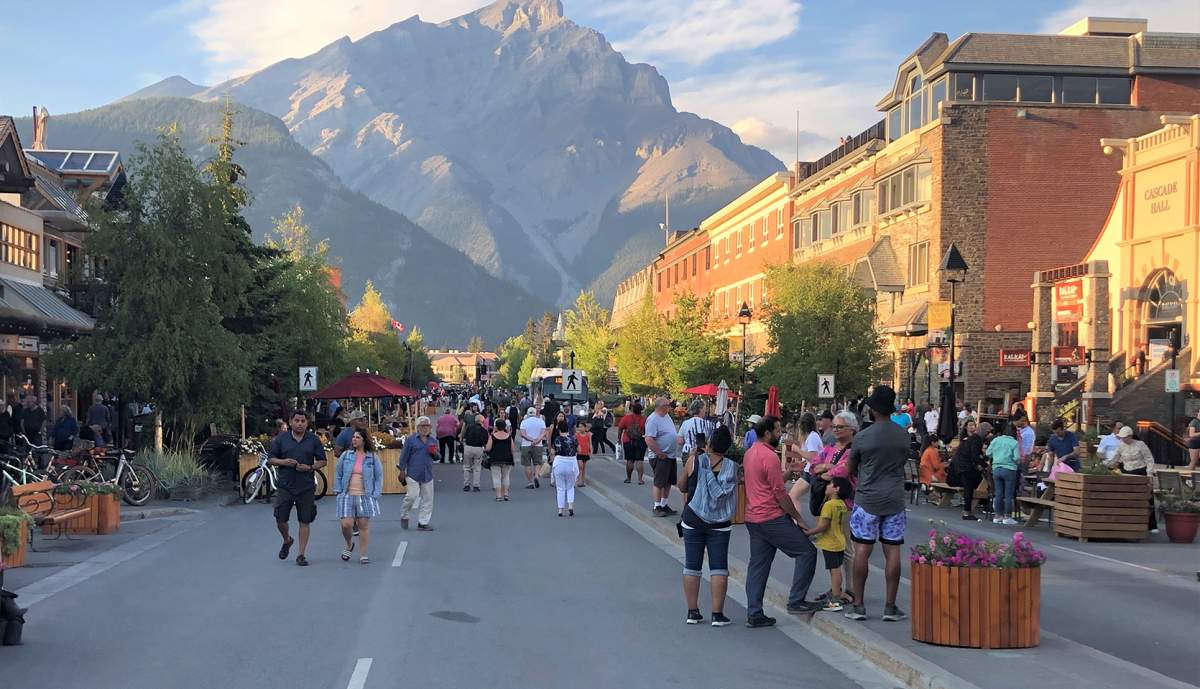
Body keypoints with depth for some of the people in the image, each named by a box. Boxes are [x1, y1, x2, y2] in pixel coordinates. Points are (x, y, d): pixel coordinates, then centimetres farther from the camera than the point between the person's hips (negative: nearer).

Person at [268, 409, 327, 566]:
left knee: (305, 522, 1)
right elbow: (270, 458, 7)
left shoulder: (314, 440, 4)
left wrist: (310, 467, -12)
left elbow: (322, 461, 7)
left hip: (306, 487, 0)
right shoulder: (281, 439, 4)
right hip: (285, 486, 0)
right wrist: (283, 462, -13)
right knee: (280, 520, 0)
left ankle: (301, 555, 10)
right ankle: (287, 541, 31)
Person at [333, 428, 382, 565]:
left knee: (364, 525, 1)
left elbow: (379, 477, 5)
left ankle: (363, 555, 11)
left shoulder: (373, 457, 2)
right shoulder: (346, 455, 6)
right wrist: (338, 491, 4)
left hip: (365, 496, -1)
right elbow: (338, 474, 12)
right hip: (347, 495, 1)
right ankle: (349, 545, 22)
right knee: (346, 524, -8)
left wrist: (376, 494, -3)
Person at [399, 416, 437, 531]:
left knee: (427, 498, 4)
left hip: (427, 473, 5)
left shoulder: (433, 440, 12)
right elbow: (404, 455, -2)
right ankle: (404, 516, 14)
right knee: (412, 495, -11)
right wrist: (402, 471, -5)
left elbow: (436, 457, 21)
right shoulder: (411, 439, -2)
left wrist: (435, 453, -3)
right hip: (413, 473, -5)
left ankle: (423, 522, 14)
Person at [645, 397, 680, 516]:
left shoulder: (666, 416, 11)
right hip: (660, 457, -9)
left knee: (668, 482, 15)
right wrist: (660, 454, -22)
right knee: (659, 483, -3)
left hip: (671, 455, 9)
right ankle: (657, 507, 4)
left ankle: (664, 505, 25)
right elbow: (649, 440, -25)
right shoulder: (653, 420, -18)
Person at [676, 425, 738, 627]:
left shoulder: (694, 462, -7)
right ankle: (717, 614, 2)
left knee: (692, 566, 9)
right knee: (719, 567, 3)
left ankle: (692, 612, 12)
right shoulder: (731, 467, -6)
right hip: (720, 524, 0)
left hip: (693, 520, 0)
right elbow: (732, 494, 8)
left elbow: (682, 487, 7)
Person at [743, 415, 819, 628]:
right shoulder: (769, 457, -16)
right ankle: (796, 601, 0)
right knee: (807, 552, 0)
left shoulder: (750, 453, 13)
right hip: (772, 518, -9)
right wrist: (798, 518, -8)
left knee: (758, 565, 10)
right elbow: (780, 494, -16)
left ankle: (754, 614, 10)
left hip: (753, 518, 9)